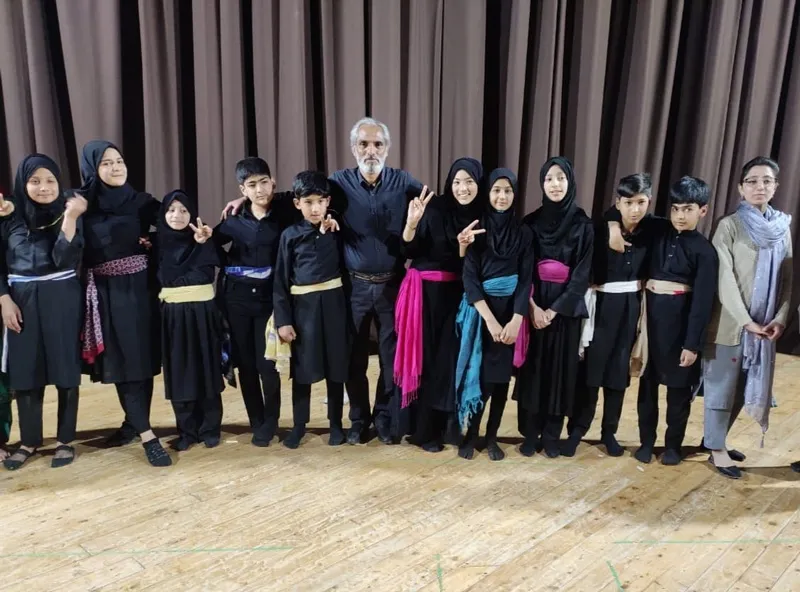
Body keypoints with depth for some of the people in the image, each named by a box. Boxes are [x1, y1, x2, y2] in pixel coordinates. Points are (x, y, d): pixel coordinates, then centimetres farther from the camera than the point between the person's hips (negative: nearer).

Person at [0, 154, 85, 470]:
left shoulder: (69, 216, -1)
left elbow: (65, 259, -15)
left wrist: (70, 216, -23)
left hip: (62, 301, -2)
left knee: (65, 369, 2)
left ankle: (65, 440, 14)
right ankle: (29, 441, 21)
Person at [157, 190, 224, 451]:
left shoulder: (203, 240, -2)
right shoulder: (159, 242, 7)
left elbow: (207, 271, -21)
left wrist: (202, 242, -35)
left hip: (202, 312, -3)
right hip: (171, 315, 3)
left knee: (206, 371, 2)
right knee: (178, 374, 5)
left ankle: (210, 429, 13)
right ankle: (187, 430, 16)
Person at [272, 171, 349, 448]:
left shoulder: (336, 229, 4)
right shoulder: (290, 235, -1)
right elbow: (281, 280, -1)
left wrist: (331, 230, -3)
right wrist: (283, 320, -6)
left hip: (333, 303, 1)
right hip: (303, 305, -1)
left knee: (335, 365, 7)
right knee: (302, 367, 8)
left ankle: (336, 424, 23)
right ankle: (299, 425, 23)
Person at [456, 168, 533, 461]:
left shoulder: (524, 233, 4)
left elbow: (526, 279, -1)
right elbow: (469, 277, -8)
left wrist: (516, 320, -12)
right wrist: (489, 318, -16)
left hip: (511, 311, 2)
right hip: (480, 311, -2)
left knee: (502, 377, 6)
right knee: (481, 376, -3)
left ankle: (491, 437, 21)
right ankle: (471, 434, 16)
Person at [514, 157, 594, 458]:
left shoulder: (583, 225, -1)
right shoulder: (531, 222, 2)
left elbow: (582, 274, -6)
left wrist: (554, 310, -12)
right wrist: (532, 306, -14)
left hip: (566, 307, 0)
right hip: (534, 304, 1)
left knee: (561, 368, 6)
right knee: (533, 366, 4)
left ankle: (552, 435, 20)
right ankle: (530, 434, 17)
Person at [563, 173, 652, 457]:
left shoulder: (649, 234, 3)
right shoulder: (599, 230, -9)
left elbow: (648, 275, 10)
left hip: (631, 308, 4)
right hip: (601, 305, -3)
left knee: (619, 371, 10)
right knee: (590, 369, 0)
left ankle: (609, 431, 23)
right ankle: (577, 429, 14)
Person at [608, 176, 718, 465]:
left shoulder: (704, 250, -7)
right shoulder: (657, 229, 3)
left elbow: (703, 301, -10)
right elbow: (620, 209, 13)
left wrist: (693, 344, -13)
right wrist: (614, 225, -9)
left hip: (680, 318, -3)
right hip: (650, 312, 3)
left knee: (678, 386, 9)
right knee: (648, 380, 11)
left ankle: (673, 445, 26)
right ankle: (646, 441, 24)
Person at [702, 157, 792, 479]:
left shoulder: (783, 227, 8)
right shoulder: (729, 226, -8)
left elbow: (787, 278, 7)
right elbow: (724, 279, -13)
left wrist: (780, 319, -4)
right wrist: (745, 321, -18)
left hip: (765, 326, 5)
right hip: (730, 323, -5)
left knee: (745, 386, 12)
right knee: (722, 385, 3)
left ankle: (714, 437, 28)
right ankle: (716, 448, 16)